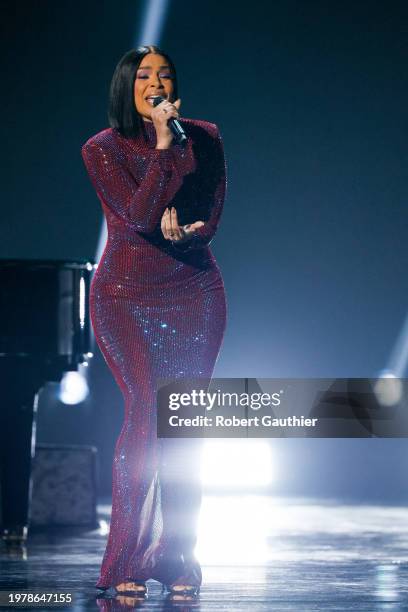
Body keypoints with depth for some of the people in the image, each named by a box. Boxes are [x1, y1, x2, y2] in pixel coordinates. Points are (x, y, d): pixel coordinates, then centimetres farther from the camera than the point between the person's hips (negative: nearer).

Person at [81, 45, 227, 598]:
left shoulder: (203, 137, 6)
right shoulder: (103, 149, -3)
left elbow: (212, 214, 3)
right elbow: (141, 213, -15)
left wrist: (181, 229, -17)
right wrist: (163, 144, -19)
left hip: (195, 291, 3)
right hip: (126, 296, -3)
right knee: (146, 413, -14)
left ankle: (177, 560, 4)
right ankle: (124, 564, -8)